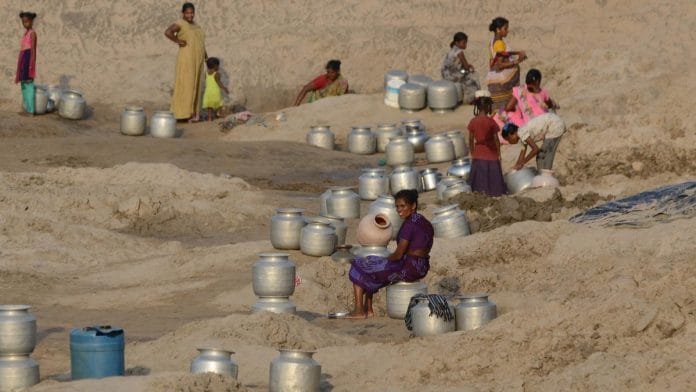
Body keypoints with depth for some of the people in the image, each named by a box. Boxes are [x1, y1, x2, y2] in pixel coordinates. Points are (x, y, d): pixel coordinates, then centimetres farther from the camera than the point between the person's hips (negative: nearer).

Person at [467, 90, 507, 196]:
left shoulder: (473, 122, -5)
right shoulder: (491, 122, -14)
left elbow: (471, 140, 2)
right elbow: (496, 140, -9)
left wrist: (473, 154, 14)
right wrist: (498, 154, 3)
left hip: (478, 155, 3)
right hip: (491, 154, -3)